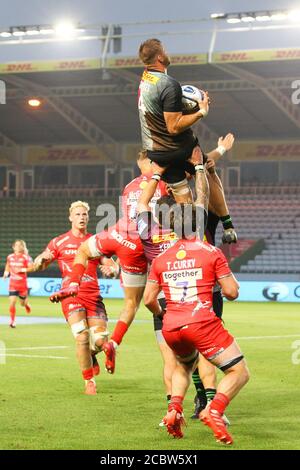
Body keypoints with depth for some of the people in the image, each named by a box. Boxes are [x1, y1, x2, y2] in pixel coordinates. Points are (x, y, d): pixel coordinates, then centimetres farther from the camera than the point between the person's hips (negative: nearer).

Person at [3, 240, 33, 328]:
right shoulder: (10, 257, 4)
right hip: (13, 283, 2)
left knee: (23, 303, 11)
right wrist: (6, 273, 8)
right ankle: (12, 321, -2)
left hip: (22, 283, -2)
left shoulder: (26, 257, -8)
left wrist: (21, 270, -24)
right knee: (12, 302, -11)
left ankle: (26, 304, 49)